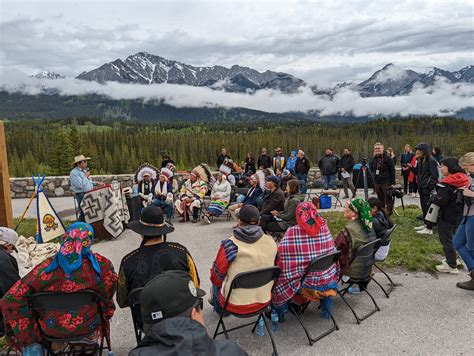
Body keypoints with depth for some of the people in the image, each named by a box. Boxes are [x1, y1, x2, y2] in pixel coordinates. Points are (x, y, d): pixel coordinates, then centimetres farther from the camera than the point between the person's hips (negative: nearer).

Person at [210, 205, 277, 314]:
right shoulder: (271, 242, -8)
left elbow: (216, 277, -9)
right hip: (264, 301, 4)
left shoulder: (229, 244, -19)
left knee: (216, 283, 25)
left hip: (236, 305, -4)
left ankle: (219, 310, 46)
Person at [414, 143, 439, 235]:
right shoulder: (421, 161, 12)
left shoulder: (431, 160, -14)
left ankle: (429, 229, 2)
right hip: (421, 187, 9)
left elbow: (434, 176, -17)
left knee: (428, 207, -4)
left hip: (428, 189, -9)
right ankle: (425, 224, 28)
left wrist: (431, 188, -21)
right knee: (423, 206, 16)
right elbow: (418, 172, 16)